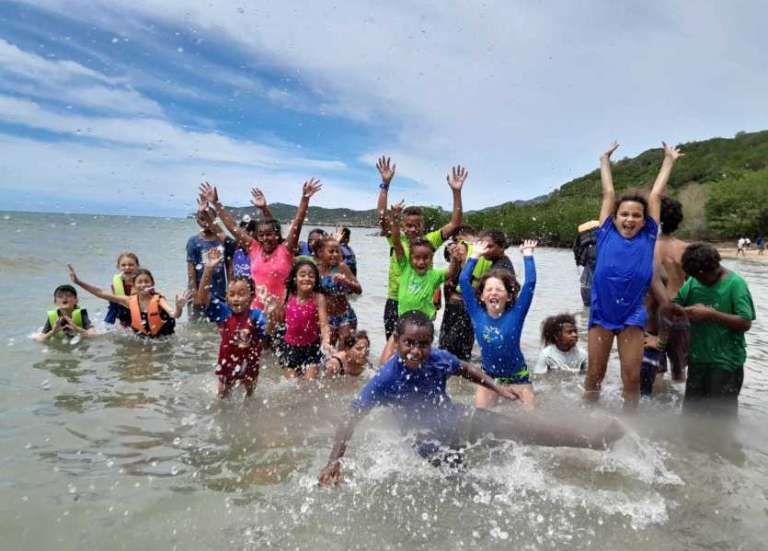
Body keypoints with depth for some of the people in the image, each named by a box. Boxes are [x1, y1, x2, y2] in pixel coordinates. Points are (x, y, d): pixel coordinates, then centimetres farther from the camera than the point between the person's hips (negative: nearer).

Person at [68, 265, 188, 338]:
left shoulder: (158, 299, -13)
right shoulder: (130, 301, -3)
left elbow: (174, 315, -31)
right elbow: (101, 293, 1)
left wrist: (179, 308, -55)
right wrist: (79, 282, -3)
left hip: (162, 339, -3)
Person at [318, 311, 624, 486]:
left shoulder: (440, 360, -18)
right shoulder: (385, 381, -28)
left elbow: (467, 370, 6)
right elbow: (349, 421, -25)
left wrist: (498, 389, 4)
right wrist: (334, 462, -33)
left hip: (457, 419, 3)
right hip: (431, 442, -2)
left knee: (520, 427, -8)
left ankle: (595, 439, -5)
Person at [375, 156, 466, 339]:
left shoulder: (430, 240, -3)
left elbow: (454, 224, -10)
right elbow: (381, 215, -15)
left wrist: (456, 192, -20)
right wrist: (385, 184, -25)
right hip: (395, 303, 0)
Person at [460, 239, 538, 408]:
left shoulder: (515, 314, -13)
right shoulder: (477, 314, -9)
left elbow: (530, 283, -19)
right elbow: (464, 280, -10)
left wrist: (527, 254, -12)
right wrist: (476, 255, -4)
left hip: (517, 376, -1)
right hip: (488, 376, 2)